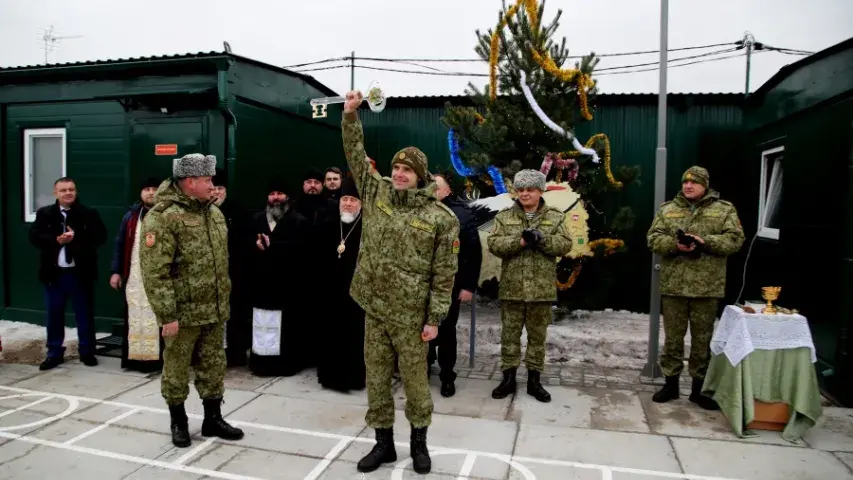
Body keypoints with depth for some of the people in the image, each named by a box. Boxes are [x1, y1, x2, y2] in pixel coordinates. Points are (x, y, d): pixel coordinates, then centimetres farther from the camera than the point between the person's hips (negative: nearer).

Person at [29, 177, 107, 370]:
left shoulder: (89, 213, 0)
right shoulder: (44, 213, 5)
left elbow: (100, 236, -8)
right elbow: (34, 236, -2)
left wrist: (76, 238, -21)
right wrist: (56, 240, -19)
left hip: (80, 272, -2)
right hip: (54, 272, 2)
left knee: (84, 314, 7)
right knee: (54, 314, 10)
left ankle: (87, 352, 19)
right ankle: (55, 353, 22)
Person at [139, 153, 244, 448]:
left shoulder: (214, 212, 9)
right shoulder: (163, 217, -16)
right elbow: (154, 272, -19)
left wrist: (224, 298, 17)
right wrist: (167, 315, -20)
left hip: (215, 310, 7)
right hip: (183, 312, -7)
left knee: (213, 366, 15)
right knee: (176, 368, 10)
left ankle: (213, 418, 29)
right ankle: (178, 421, 28)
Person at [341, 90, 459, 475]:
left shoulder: (441, 218, -9)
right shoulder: (376, 193, 3)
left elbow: (444, 274, -8)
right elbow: (356, 156, 7)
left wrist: (435, 317, -10)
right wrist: (350, 117, -5)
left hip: (410, 313, -4)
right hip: (374, 307, 4)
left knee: (414, 378, 10)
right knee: (376, 378, 13)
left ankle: (418, 441, 31)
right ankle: (383, 442, 30)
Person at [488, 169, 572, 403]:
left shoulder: (555, 217, 5)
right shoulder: (504, 216, 5)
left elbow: (565, 244, -4)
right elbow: (494, 244, -5)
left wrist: (542, 239, -21)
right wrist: (520, 241, -20)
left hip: (541, 289, 0)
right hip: (512, 287, 0)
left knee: (537, 336, 10)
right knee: (509, 334, 7)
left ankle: (534, 379, 23)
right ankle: (508, 378, 20)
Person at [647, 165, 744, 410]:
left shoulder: (724, 210, 5)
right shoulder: (667, 209, 9)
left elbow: (735, 240, -3)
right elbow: (653, 238, 3)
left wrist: (705, 241, -18)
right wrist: (675, 245, -17)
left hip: (707, 287, -1)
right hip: (673, 285, 1)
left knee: (703, 339, 7)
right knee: (672, 337, 8)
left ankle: (699, 388, 20)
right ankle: (671, 383, 21)